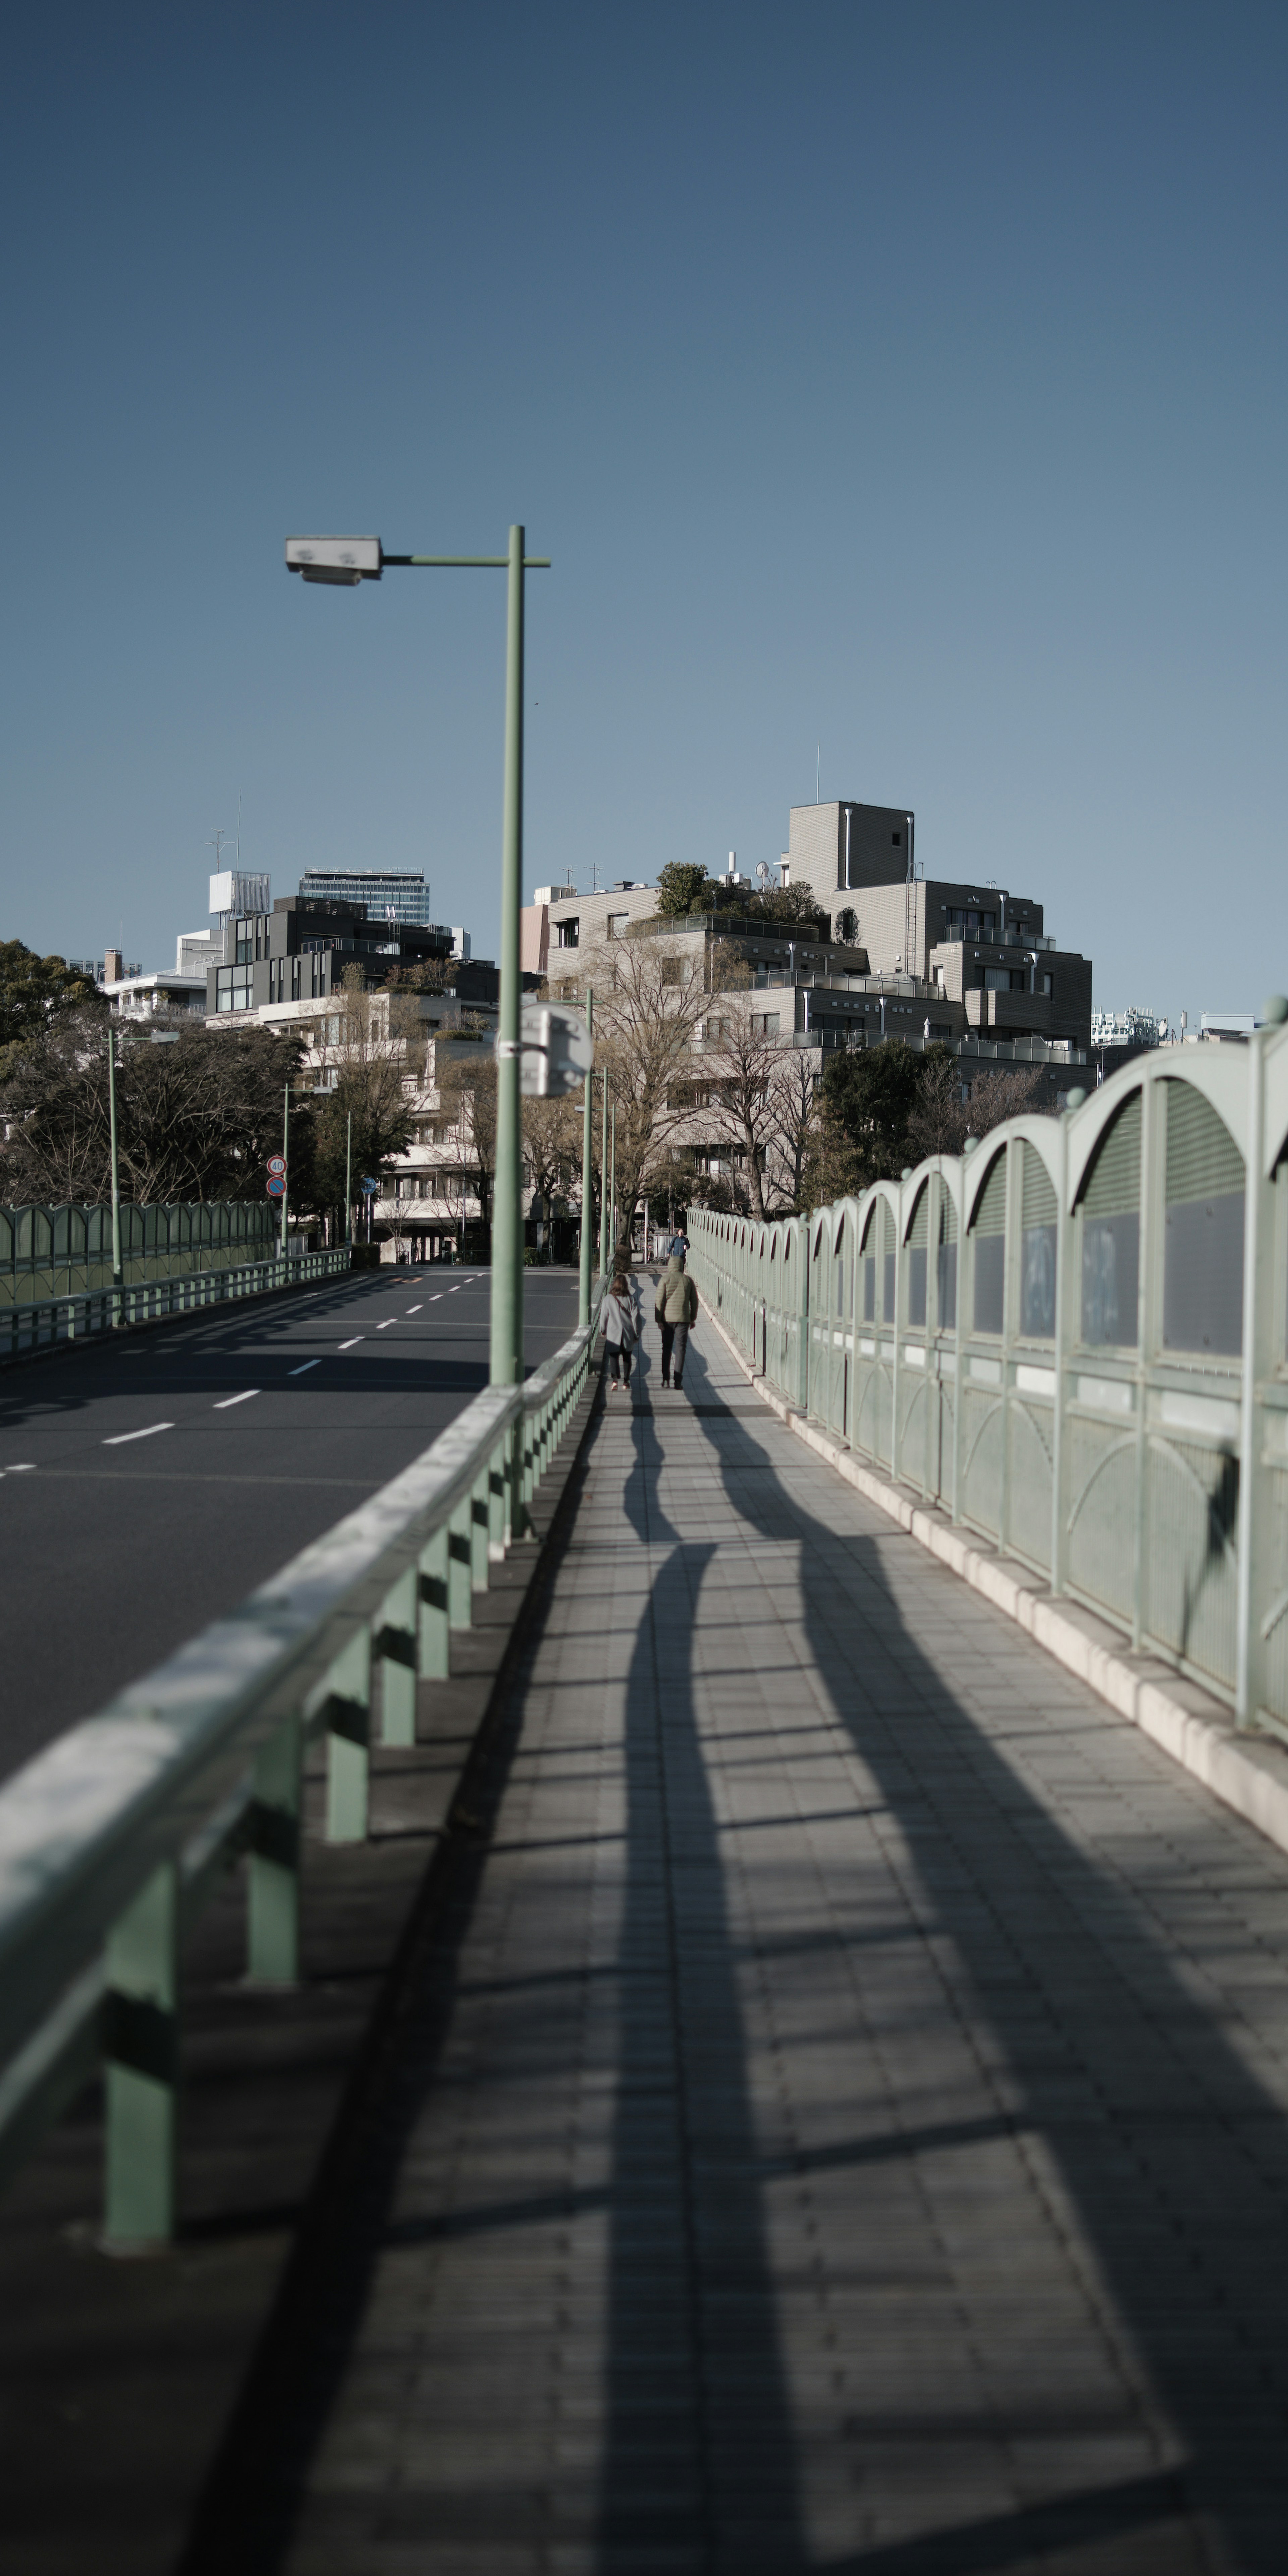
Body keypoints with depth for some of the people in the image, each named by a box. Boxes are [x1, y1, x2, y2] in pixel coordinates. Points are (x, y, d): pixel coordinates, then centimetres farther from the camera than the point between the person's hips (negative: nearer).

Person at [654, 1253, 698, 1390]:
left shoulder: (665, 1280, -4)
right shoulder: (688, 1281, 3)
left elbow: (659, 1301, -8)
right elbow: (694, 1301, 9)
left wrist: (659, 1320, -5)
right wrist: (693, 1319, 18)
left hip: (668, 1318, -1)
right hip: (683, 1319, 1)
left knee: (667, 1348, 11)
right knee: (681, 1348, 2)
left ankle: (666, 1379, 11)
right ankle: (678, 1381, -3)